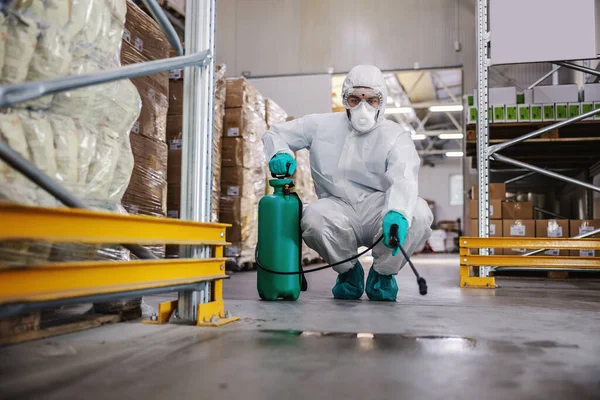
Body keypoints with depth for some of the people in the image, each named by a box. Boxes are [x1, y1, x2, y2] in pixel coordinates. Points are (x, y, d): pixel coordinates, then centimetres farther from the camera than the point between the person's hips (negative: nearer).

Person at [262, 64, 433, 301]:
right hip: (339, 209, 1)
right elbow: (276, 134, 17)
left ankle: (382, 274, 0)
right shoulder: (322, 125, 7)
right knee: (314, 217, -34)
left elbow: (404, 179, -23)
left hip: (378, 209, -1)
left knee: (419, 213, -31)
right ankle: (349, 271, 1)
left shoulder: (395, 137, -3)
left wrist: (397, 213, -45)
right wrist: (280, 153, -9)